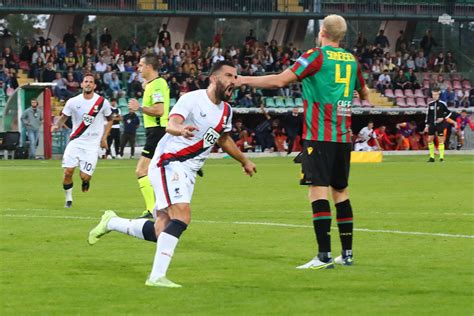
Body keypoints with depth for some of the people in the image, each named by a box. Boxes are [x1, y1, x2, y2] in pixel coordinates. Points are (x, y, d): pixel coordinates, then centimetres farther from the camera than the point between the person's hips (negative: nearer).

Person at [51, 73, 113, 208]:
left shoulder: (102, 102, -3)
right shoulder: (73, 102, -2)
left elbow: (109, 120, 12)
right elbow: (63, 117, 9)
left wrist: (104, 138, 5)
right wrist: (57, 125, -13)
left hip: (92, 145, -1)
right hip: (75, 141, 1)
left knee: (84, 176, -11)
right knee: (68, 171, -12)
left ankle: (86, 180, 28)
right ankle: (68, 199, 9)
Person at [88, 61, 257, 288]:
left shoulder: (226, 111, 12)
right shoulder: (192, 99, -13)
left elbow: (224, 139, 31)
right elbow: (171, 124, -28)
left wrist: (244, 162, 42)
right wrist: (180, 129, -51)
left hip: (188, 173, 8)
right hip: (169, 163, -8)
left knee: (160, 232, 2)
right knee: (182, 216, -27)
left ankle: (111, 222, 26)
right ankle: (157, 276, -26)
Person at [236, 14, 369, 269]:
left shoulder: (316, 56, -6)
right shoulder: (351, 60, 11)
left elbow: (280, 81, -12)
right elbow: (363, 92, 30)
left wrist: (245, 80, -1)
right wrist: (365, 96, 54)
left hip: (319, 135, -6)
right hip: (343, 136, 6)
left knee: (318, 190, -9)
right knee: (340, 191, 15)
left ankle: (324, 256, -17)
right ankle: (347, 254, 17)